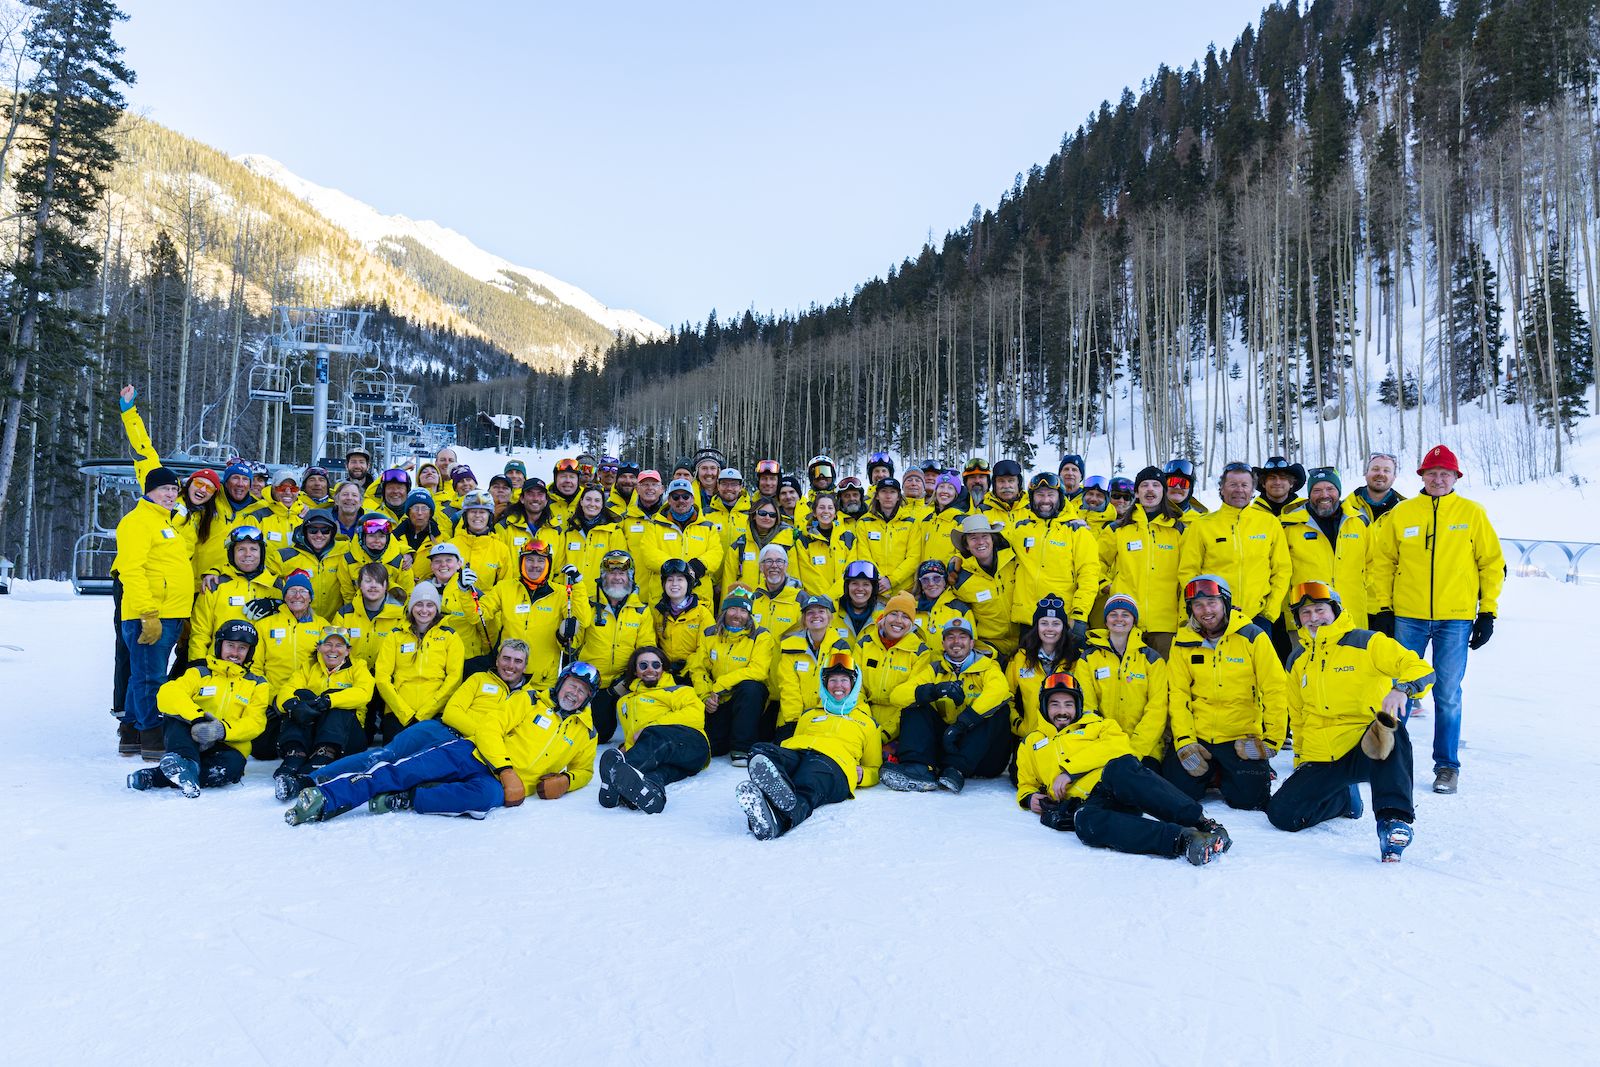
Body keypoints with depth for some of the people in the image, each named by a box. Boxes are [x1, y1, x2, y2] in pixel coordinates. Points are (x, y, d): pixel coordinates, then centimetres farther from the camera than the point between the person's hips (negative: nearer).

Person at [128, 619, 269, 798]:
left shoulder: (257, 684, 14)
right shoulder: (199, 673, 12)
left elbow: (255, 723, -1)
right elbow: (168, 694, -9)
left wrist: (222, 730, -22)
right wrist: (197, 717, -28)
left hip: (227, 746, -1)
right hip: (190, 741, 1)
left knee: (232, 766, -36)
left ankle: (156, 777, -35)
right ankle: (184, 762, -50)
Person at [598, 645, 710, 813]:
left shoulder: (676, 691, 21)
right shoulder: (624, 702, 38)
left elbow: (695, 714, 1)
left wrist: (651, 728, -7)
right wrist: (627, 747, 9)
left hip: (692, 745, -3)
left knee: (654, 736, -38)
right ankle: (652, 787, -71)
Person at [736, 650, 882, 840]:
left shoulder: (866, 722, 35)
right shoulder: (810, 716, 42)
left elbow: (874, 770, 32)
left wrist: (861, 775, 7)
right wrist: (780, 755, 11)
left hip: (833, 761, -3)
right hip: (794, 753, 3)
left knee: (805, 792, -42)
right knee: (761, 751, -36)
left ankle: (778, 817, -74)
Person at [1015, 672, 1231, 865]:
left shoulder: (1096, 724, 26)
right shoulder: (1031, 745, 32)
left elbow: (1118, 745, 5)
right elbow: (1026, 785, 39)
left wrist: (1070, 769, -4)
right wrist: (1030, 798, 13)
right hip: (1090, 802, 1)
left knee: (1120, 768, -39)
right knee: (1084, 822, -39)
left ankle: (1200, 821, -41)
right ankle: (1180, 839, -47)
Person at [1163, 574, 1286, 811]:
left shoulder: (1252, 637, -7)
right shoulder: (1183, 642, 0)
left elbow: (1274, 691, -6)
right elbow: (1178, 694, 0)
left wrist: (1271, 740, -8)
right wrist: (1184, 741, -9)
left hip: (1242, 738, -1)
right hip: (1196, 737, 2)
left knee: (1248, 800, -12)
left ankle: (1226, 777, 23)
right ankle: (1208, 774, 23)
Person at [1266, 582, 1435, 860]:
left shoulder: (1367, 644, -3)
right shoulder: (1297, 661, 13)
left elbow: (1422, 670, -14)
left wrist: (1401, 689, -36)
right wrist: (1300, 760, 24)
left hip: (1366, 751, -5)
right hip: (1321, 761, 5)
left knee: (1392, 731, -39)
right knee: (1281, 814, -11)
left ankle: (1393, 818, -37)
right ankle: (1344, 798, 17)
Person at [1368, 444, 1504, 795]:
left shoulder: (1472, 513, 4)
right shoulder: (1401, 513, 4)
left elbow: (1492, 564, 7)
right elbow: (1382, 562, 6)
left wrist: (1488, 612, 2)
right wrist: (1382, 609, 1)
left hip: (1455, 620, -1)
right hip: (1407, 617, 1)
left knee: (1448, 695, 3)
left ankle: (1447, 765, 15)